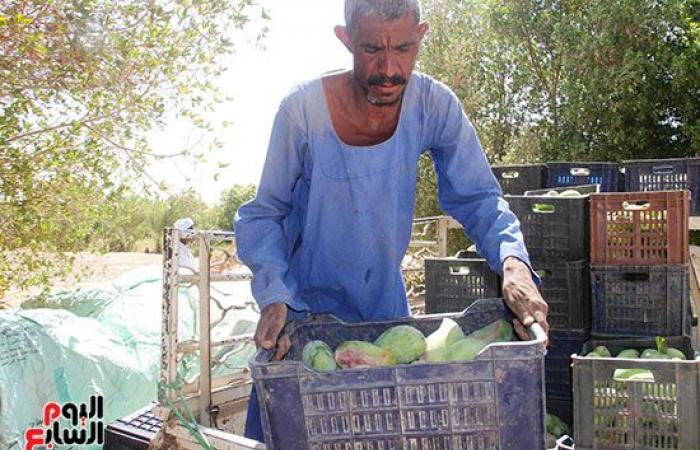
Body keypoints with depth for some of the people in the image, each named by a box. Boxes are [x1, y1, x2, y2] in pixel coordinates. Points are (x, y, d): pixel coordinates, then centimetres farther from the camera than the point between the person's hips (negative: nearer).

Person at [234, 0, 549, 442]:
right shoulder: (303, 110, -23)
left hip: (386, 305, 3)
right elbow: (262, 215, -13)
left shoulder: (434, 105, -17)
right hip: (305, 305, -2)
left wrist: (513, 261, -31)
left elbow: (479, 198, -11)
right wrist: (274, 297, -28)